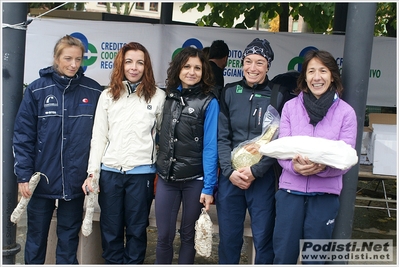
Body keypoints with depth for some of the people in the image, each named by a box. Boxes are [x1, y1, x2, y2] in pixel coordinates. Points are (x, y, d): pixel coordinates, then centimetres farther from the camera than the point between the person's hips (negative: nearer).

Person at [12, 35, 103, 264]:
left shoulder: (94, 91, -2)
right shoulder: (37, 90, -4)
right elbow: (23, 136, -4)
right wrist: (23, 175, -8)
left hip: (76, 181, 0)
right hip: (41, 179, 0)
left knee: (69, 237, 13)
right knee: (36, 236, 14)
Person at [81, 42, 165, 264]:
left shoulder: (158, 96, 3)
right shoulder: (108, 95, 7)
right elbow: (98, 136, 6)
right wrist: (92, 171, 0)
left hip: (142, 171, -2)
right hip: (110, 171, 2)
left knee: (136, 229, 7)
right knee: (110, 229, 9)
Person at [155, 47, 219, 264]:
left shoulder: (209, 103, -7)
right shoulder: (169, 97, 7)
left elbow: (210, 146, -10)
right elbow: (162, 137, 12)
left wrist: (208, 187, -14)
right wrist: (157, 170, 7)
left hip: (195, 180, -3)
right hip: (166, 177, 3)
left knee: (188, 234, 11)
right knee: (164, 235, 6)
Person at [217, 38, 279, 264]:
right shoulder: (230, 92, 4)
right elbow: (222, 137, 2)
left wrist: (255, 171, -12)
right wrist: (230, 170, -9)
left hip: (264, 178, -2)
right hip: (230, 176, 2)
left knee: (263, 238, 6)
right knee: (228, 237, 12)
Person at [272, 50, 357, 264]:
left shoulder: (346, 112, -2)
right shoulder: (290, 107, 1)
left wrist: (322, 168, -25)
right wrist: (295, 166, -23)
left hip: (325, 194, -1)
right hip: (290, 190, 1)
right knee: (283, 256, 8)